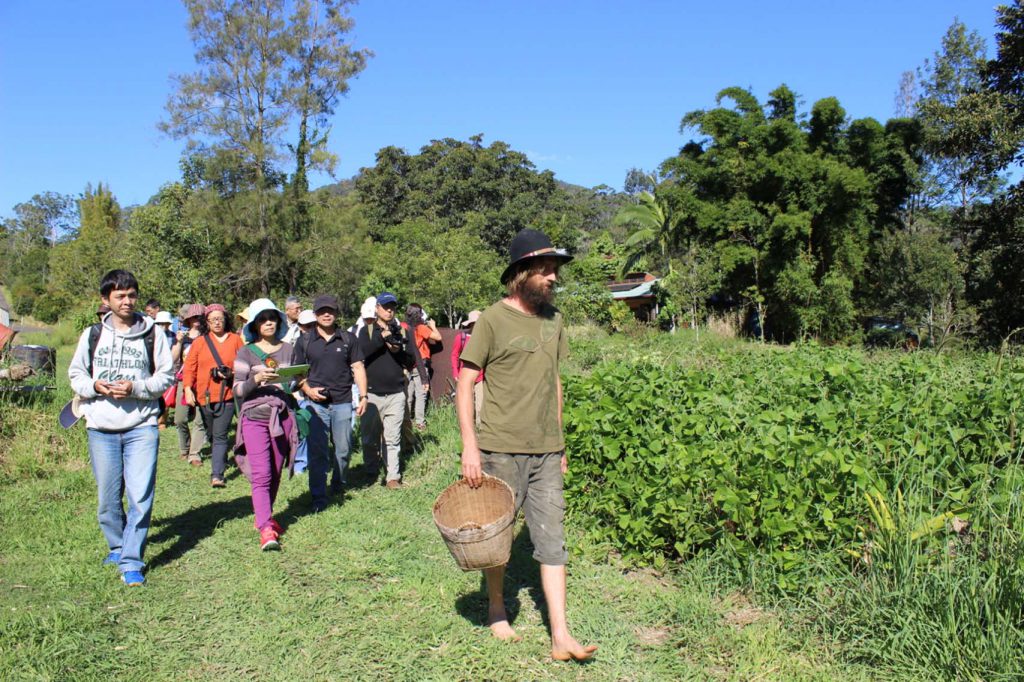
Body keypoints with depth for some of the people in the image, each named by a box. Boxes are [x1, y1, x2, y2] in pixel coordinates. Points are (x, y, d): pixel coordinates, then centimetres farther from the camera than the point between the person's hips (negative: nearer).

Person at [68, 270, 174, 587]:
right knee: (108, 498, 11)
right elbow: (75, 374, 14)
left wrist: (135, 388, -13)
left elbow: (166, 376, 2)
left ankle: (132, 561, 1)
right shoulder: (92, 335, 8)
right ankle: (117, 546, 33)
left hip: (141, 426, -2)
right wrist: (94, 386, -7)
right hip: (101, 428, 3)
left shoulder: (152, 335, 2)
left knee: (140, 496, -9)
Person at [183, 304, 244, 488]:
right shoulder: (199, 342, 7)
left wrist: (232, 373, -13)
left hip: (227, 395, -3)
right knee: (211, 435, 16)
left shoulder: (235, 339, 4)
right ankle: (221, 461, 38)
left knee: (220, 435, -11)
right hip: (204, 395, 3)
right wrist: (188, 390, -6)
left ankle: (217, 475, -15)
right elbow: (189, 368, 5)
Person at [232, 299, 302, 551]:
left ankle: (264, 517, 27)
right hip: (255, 418, -3)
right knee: (261, 475, -11)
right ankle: (266, 530, -14)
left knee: (275, 474, 10)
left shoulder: (288, 349, 10)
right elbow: (237, 390, -2)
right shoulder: (246, 353, 2)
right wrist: (256, 380, -19)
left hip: (282, 416, 3)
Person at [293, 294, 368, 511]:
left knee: (343, 449, 7)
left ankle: (338, 486, 29)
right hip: (316, 403, -1)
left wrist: (363, 396, -1)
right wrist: (308, 389, -9)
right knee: (317, 452, -2)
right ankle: (319, 499, 6)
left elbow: (358, 368, 7)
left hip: (342, 403, 1)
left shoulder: (348, 339, 7)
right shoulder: (305, 341, 6)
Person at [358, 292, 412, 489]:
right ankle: (371, 474, 20)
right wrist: (381, 337, -14)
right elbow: (361, 353, -12)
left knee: (393, 439, 1)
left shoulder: (401, 331, 11)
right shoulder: (367, 330, 6)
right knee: (370, 438, 6)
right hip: (372, 393, -1)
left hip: (396, 394, 1)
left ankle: (393, 476, 6)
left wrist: (398, 350, -9)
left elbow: (410, 362, 9)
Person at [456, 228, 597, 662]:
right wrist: (469, 447, -15)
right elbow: (464, 385, -8)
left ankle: (560, 637, 8)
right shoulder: (493, 320, -9)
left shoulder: (553, 319, 9)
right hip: (501, 450, -4)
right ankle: (496, 610, 34)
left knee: (552, 541, 3)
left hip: (546, 452, 5)